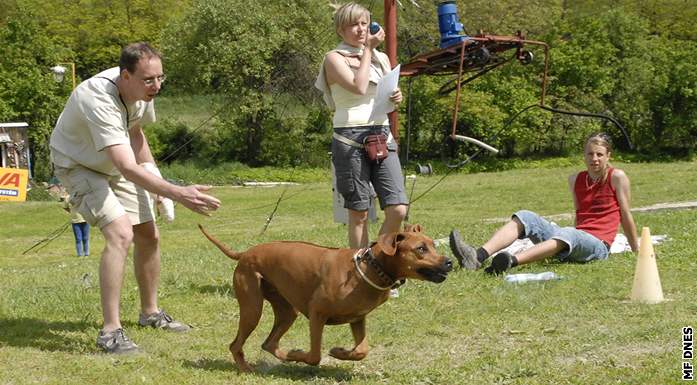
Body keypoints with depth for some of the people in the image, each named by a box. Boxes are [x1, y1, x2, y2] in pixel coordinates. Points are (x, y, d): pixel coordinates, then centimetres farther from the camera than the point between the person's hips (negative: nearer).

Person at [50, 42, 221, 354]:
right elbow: (128, 169, -46)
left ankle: (150, 312, 32)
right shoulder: (99, 102, -39)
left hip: (114, 164, 8)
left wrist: (156, 181, 2)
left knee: (149, 235, 11)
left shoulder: (143, 91, -13)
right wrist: (178, 194, -54)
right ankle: (110, 331, -24)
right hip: (78, 166, -8)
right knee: (121, 233, -26)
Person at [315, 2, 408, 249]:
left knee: (398, 209, -7)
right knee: (359, 213, -2)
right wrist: (368, 49, -5)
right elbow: (359, 87, -15)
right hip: (350, 140, -5)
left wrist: (397, 97, 0)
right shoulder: (334, 58, 0)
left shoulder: (381, 58, 17)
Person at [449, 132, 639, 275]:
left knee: (569, 234, -41)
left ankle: (511, 261, -67)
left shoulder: (617, 177, 0)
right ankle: (478, 256, -40)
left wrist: (636, 250, 11)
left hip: (599, 247, -6)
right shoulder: (575, 180, 16)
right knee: (525, 217, -15)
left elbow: (626, 215, 5)